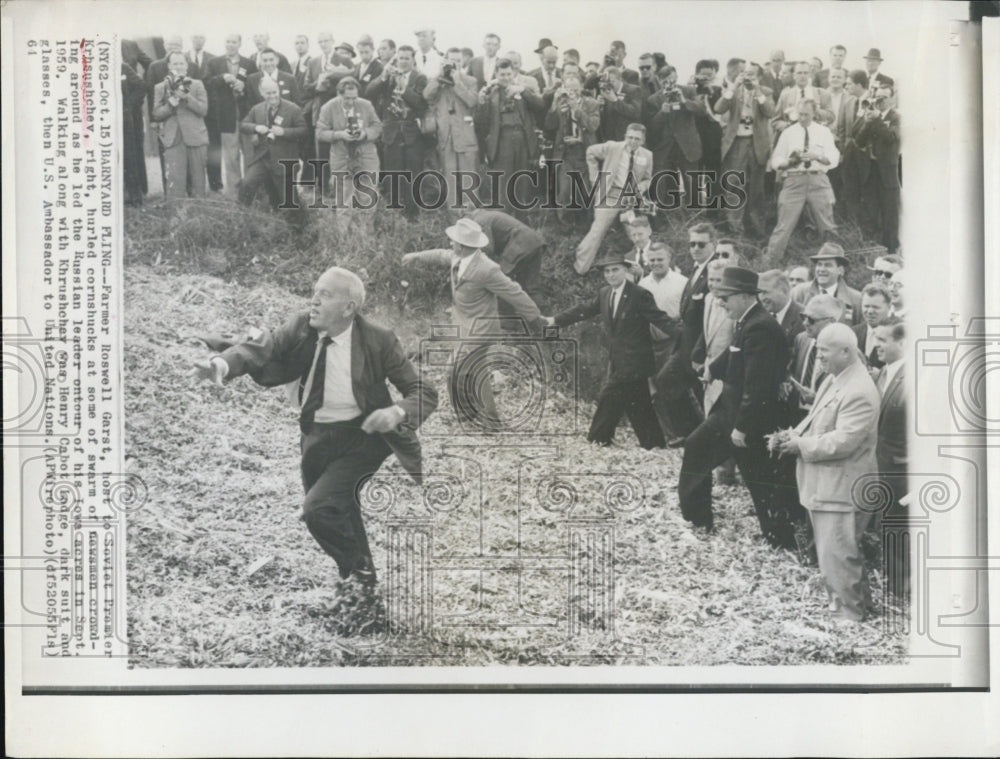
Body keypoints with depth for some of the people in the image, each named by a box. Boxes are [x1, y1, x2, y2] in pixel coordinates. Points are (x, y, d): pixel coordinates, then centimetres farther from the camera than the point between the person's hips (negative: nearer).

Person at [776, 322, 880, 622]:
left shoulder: (859, 392, -22)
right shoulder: (833, 379, 10)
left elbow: (843, 441, -26)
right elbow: (818, 418, 18)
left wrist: (801, 445, -18)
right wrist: (795, 434, 0)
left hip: (840, 485, -10)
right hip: (823, 482, 10)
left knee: (835, 553, -2)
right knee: (829, 549, 20)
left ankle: (851, 612, 14)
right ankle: (840, 597, 34)